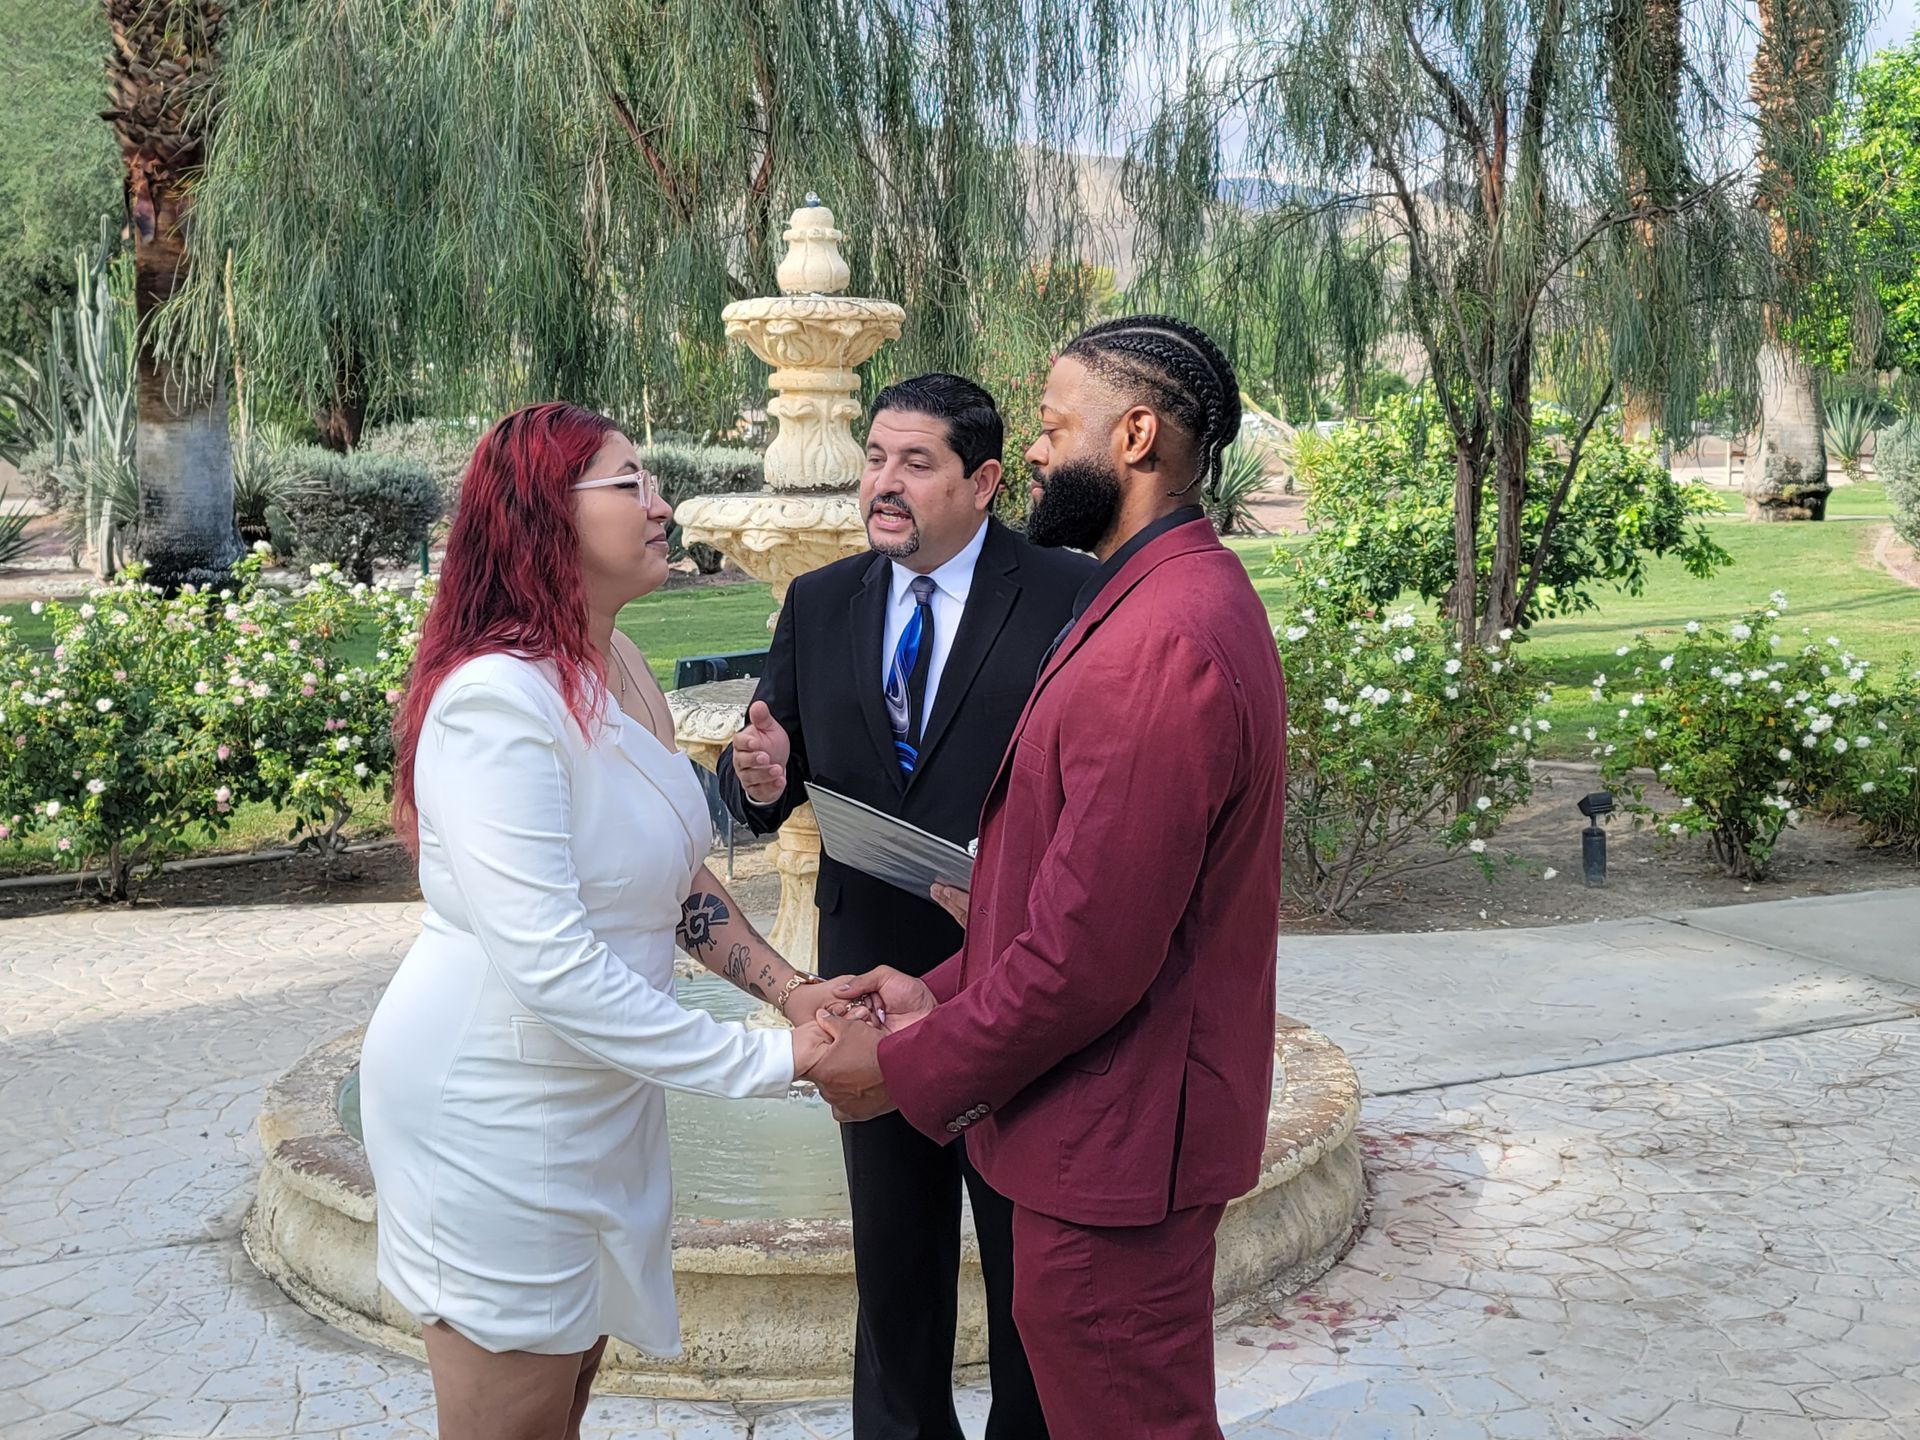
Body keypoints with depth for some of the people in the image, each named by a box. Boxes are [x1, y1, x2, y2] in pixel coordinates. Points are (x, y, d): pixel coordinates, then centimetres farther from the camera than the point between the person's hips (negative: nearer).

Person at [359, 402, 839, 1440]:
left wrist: (792, 992, -1)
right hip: (496, 1112, -8)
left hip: (597, 1101, 9)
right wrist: (767, 1063, -26)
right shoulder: (497, 698, -25)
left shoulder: (618, 666, 4)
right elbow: (550, 966, -31)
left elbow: (676, 880, 12)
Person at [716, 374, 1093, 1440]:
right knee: (891, 1256, 19)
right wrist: (760, 778, -17)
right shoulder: (818, 605, 5)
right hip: (872, 978, 4)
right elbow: (766, 787, 6)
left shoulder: (1067, 595, -10)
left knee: (1029, 1260, 14)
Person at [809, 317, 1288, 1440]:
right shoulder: (1181, 599, 10)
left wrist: (909, 1069, -15)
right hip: (1118, 1115, 10)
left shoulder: (1163, 642, -26)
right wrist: (946, 993, 7)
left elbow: (1093, 953, -27)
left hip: (1115, 1139, -10)